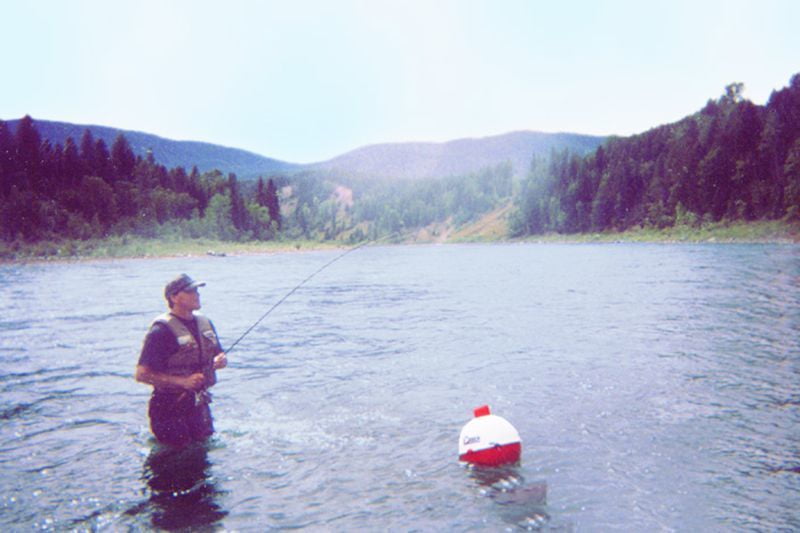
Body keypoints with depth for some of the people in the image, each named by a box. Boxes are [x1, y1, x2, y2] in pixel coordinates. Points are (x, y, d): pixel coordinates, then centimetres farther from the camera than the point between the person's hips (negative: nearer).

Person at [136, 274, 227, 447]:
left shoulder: (205, 323, 6)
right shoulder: (161, 330, -16)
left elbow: (218, 355, 18)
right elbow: (142, 374, -19)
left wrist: (220, 361, -7)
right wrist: (183, 381, -24)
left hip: (199, 404, 7)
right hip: (170, 407, -7)